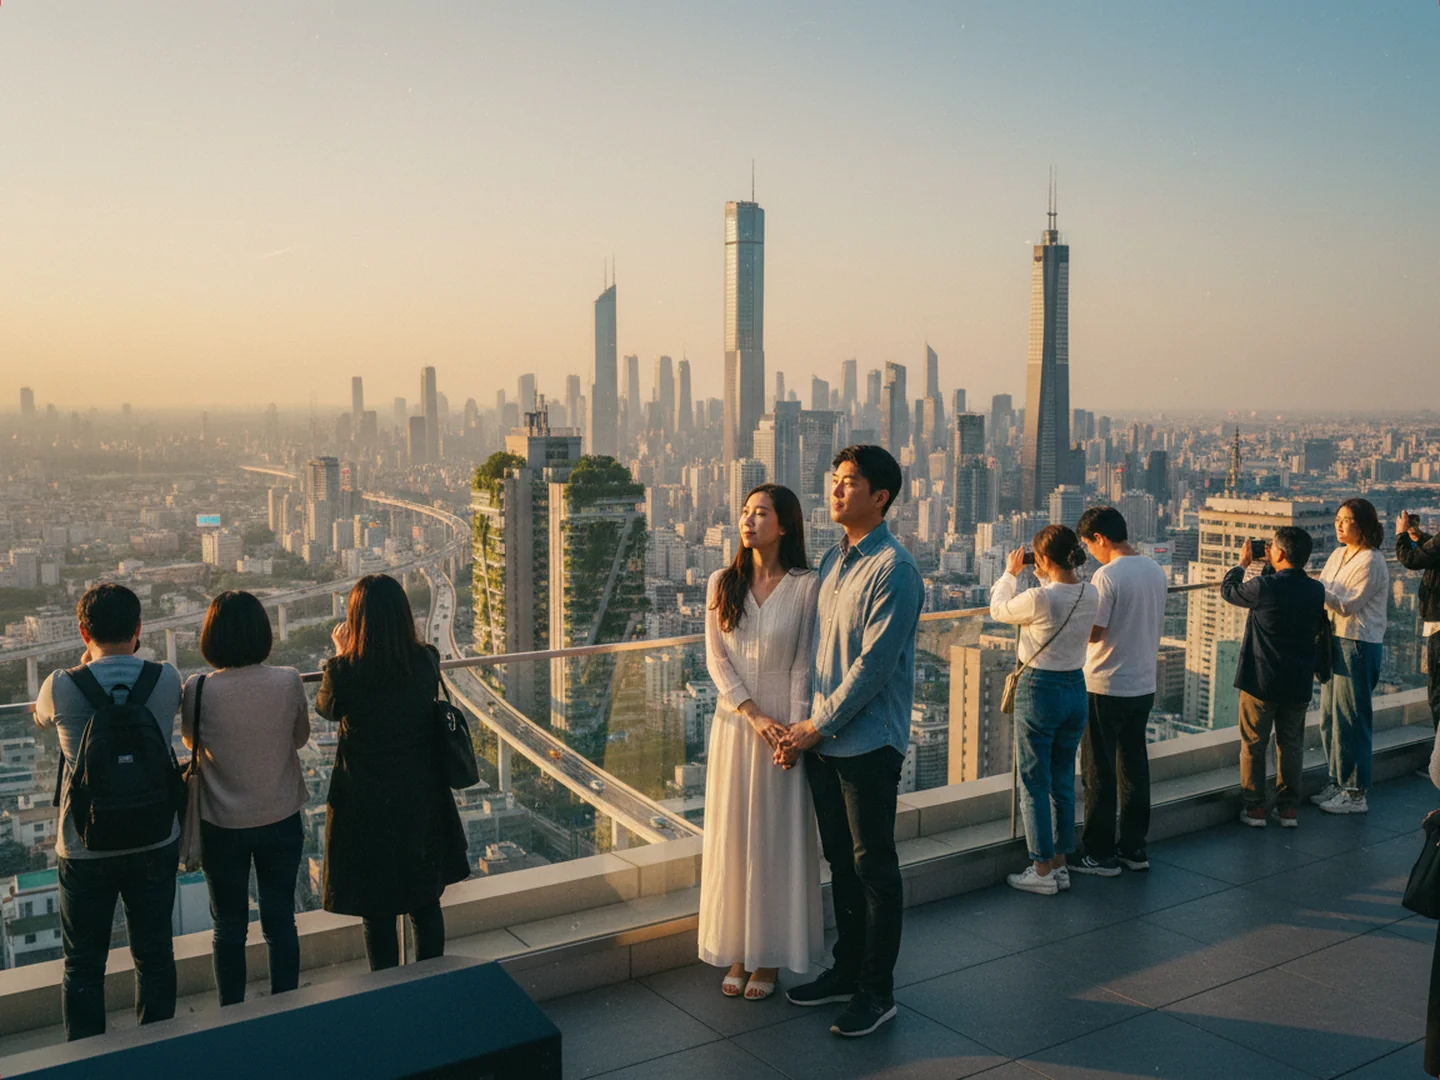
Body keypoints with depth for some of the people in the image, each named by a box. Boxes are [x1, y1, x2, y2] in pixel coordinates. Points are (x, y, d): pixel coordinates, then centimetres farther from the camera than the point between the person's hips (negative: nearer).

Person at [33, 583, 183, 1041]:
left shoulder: (61, 687, -15)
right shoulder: (166, 680, -12)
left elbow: (41, 716, 9)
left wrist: (86, 660, 11)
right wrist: (128, 659, 14)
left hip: (85, 851, -2)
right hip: (156, 844, 2)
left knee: (83, 965, 14)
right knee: (154, 954, 17)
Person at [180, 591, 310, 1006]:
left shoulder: (198, 689, -17)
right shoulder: (288, 682, -15)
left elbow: (190, 741, 2)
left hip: (223, 825, -1)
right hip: (281, 819, 1)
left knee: (229, 926, 15)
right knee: (280, 920, 15)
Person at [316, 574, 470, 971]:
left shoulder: (344, 671, -20)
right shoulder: (427, 661, -11)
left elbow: (325, 708, 2)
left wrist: (341, 654, 14)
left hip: (367, 807, -3)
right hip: (422, 800, 3)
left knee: (377, 912, 13)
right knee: (426, 903, 19)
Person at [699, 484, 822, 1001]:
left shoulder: (806, 586, -7)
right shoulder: (722, 584, 3)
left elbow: (804, 667, -7)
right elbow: (716, 659, 0)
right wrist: (754, 715, -11)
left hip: (784, 729, -3)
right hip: (735, 726, 3)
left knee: (778, 839, 5)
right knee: (732, 838, 8)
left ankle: (769, 957, 18)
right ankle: (737, 952, 21)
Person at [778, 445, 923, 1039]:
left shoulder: (893, 568, -15)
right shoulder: (831, 560, 11)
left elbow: (873, 665, -18)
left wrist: (817, 728, -13)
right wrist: (805, 726, 5)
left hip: (869, 742, -8)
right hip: (822, 739, 8)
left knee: (874, 866, 4)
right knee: (840, 859, 18)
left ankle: (876, 991, 17)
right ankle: (847, 970, 33)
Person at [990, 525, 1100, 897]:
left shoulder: (1039, 599, -22)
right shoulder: (1091, 596, -3)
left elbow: (998, 609, -3)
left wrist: (1011, 572, 10)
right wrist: (1045, 578, 16)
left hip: (1039, 691, -7)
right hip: (1077, 689, 7)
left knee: (1034, 785, 5)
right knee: (1063, 782, 16)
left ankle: (1042, 871, 12)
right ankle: (1059, 865, 24)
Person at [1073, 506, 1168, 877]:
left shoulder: (1107, 576, -19)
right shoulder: (1155, 571, 6)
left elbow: (1093, 632, -19)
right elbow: (1158, 628, 14)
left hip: (1106, 689, -8)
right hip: (1144, 686, 8)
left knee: (1099, 774, 3)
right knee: (1135, 769, 15)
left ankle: (1101, 855, 9)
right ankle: (1134, 848, 23)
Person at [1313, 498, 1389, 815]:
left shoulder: (1371, 562, -14)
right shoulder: (1338, 555, 12)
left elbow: (1347, 604, -19)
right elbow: (1323, 594, 13)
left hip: (1358, 645, -9)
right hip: (1335, 640, 9)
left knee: (1349, 718, -4)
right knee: (1329, 716, 13)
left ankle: (1355, 793, 5)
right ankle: (1337, 783, 24)